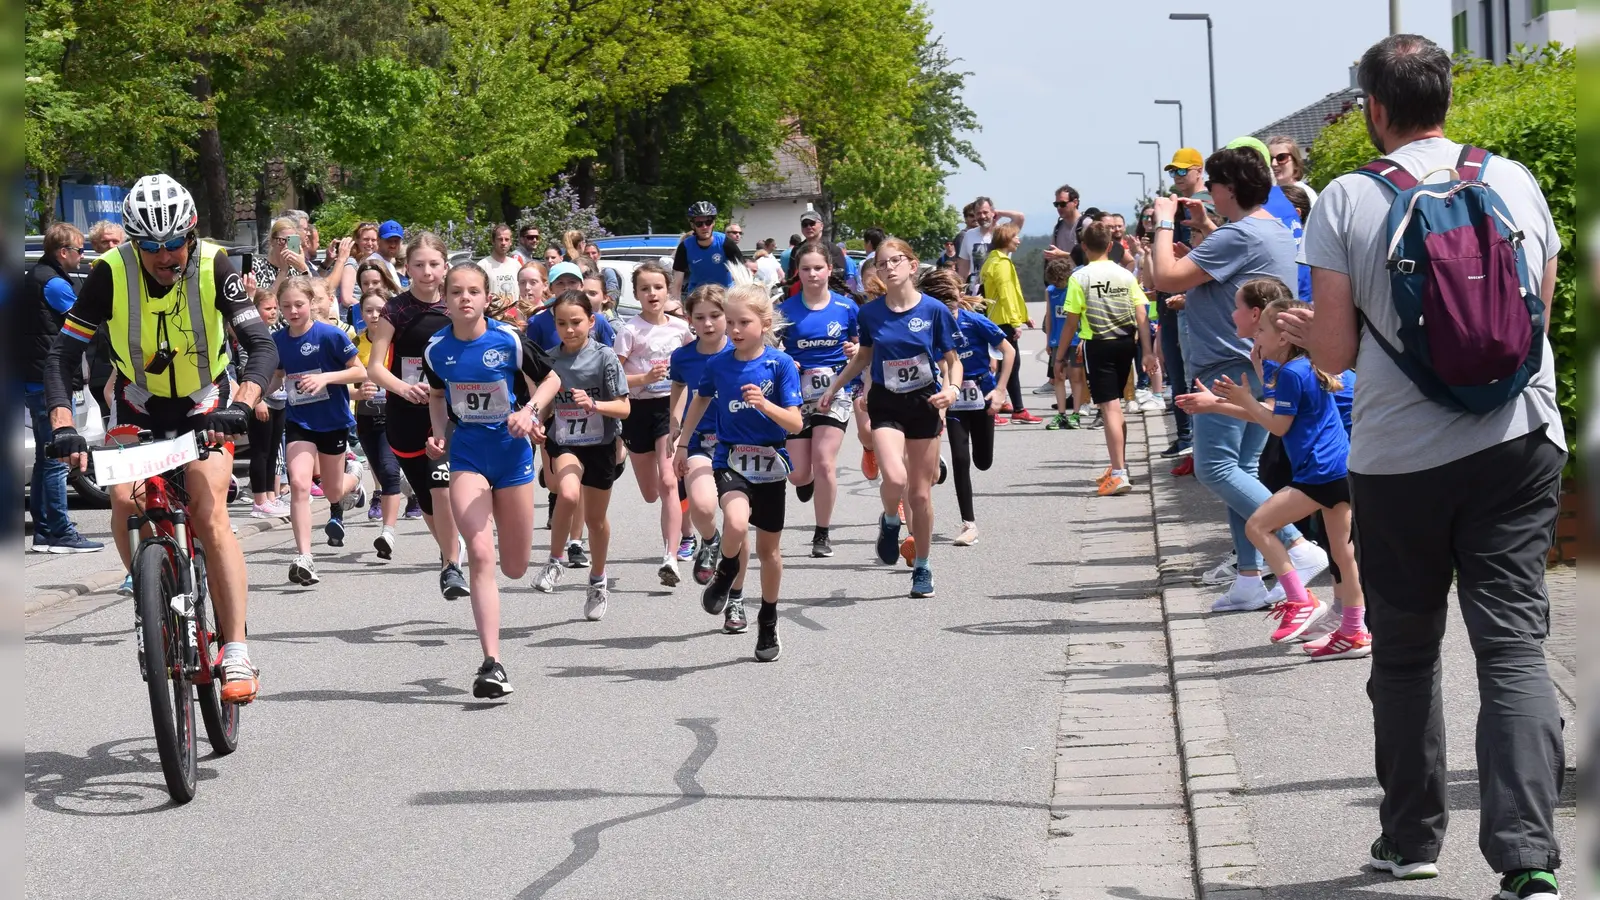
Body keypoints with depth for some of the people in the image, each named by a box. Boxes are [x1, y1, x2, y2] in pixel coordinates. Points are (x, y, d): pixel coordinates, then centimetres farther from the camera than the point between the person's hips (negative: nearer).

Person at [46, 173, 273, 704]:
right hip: (138, 404, 1)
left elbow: (263, 347, -26)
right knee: (125, 503, -24)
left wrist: (241, 404, -45)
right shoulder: (111, 273, -21)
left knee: (209, 516, -20)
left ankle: (237, 655, -19)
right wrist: (62, 426, -35)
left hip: (204, 405, -1)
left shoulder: (214, 267, -22)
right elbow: (62, 356, -19)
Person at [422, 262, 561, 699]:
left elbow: (550, 379, 1)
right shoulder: (437, 348, -4)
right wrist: (439, 432, -1)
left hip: (512, 450, 0)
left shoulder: (508, 341, -12)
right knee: (480, 556, -15)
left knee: (515, 568, 6)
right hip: (466, 454, 0)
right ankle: (491, 664, -16)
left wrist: (530, 411, -16)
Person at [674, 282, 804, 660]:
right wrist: (682, 444, 22)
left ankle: (768, 624, 30)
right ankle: (725, 576, 2)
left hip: (770, 462, 0)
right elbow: (701, 400, 18)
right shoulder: (717, 364, -2)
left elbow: (795, 423, -13)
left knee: (769, 548, 11)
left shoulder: (780, 364, -10)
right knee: (736, 523, -30)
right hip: (730, 460, 0)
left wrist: (763, 403, -30)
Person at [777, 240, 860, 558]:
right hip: (796, 396, 1)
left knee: (824, 463, -12)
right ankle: (807, 481, 42)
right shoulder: (786, 311, 0)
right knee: (797, 473, 2)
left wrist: (856, 351, -11)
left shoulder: (845, 308, 0)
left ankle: (823, 534, 3)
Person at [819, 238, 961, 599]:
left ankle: (922, 567, 22)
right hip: (886, 404, 0)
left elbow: (952, 360, 1)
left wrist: (952, 389, -17)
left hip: (924, 405, 0)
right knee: (894, 478, -24)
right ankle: (890, 522, 10)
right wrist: (834, 388, 17)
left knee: (920, 493, 5)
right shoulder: (871, 312, -2)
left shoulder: (933, 310, -8)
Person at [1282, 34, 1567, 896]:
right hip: (1519, 444, 1)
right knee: (1514, 646, -2)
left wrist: (1301, 328, 18)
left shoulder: (1345, 201, -5)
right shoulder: (1515, 182, 4)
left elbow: (1336, 354, -5)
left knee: (1405, 653, 15)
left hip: (1398, 459, -1)